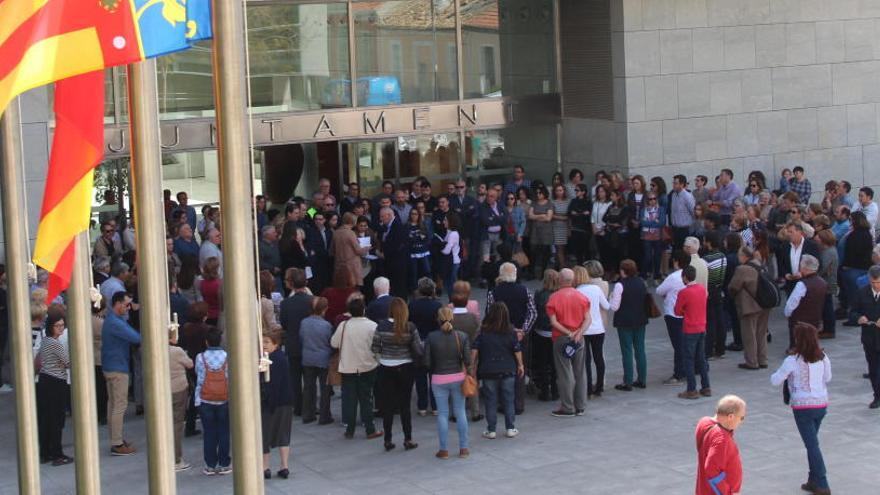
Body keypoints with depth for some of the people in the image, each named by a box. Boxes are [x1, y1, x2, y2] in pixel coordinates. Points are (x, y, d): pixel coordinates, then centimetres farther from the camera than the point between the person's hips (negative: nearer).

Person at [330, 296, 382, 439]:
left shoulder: (343, 325, -8)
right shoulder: (372, 326, -13)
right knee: (366, 398, 7)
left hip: (347, 368, 1)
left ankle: (349, 430, 10)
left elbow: (334, 343, 1)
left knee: (349, 398, 8)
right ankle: (370, 430, 8)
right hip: (367, 367, -1)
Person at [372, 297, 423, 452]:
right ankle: (408, 440, 13)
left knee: (388, 405, 10)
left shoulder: (382, 325, -10)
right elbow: (418, 350, -9)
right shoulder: (410, 327, -11)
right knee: (405, 405, 10)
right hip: (405, 368, 0)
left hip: (386, 369, 0)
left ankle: (388, 440, 12)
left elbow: (375, 349, -5)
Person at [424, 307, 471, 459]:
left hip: (439, 379, -1)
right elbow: (468, 360, -8)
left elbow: (427, 362, -8)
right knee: (460, 412, 11)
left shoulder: (431, 338, -10)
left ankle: (443, 450, 11)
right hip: (458, 378, 1)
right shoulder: (461, 336, -7)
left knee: (442, 414, 7)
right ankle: (463, 448, 14)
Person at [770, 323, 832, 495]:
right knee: (812, 443, 19)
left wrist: (776, 374, 12)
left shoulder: (792, 361, -16)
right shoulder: (823, 358, -2)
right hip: (821, 404, 5)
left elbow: (775, 381, -8)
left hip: (803, 407, -5)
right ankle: (813, 480, 24)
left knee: (812, 445, -2)